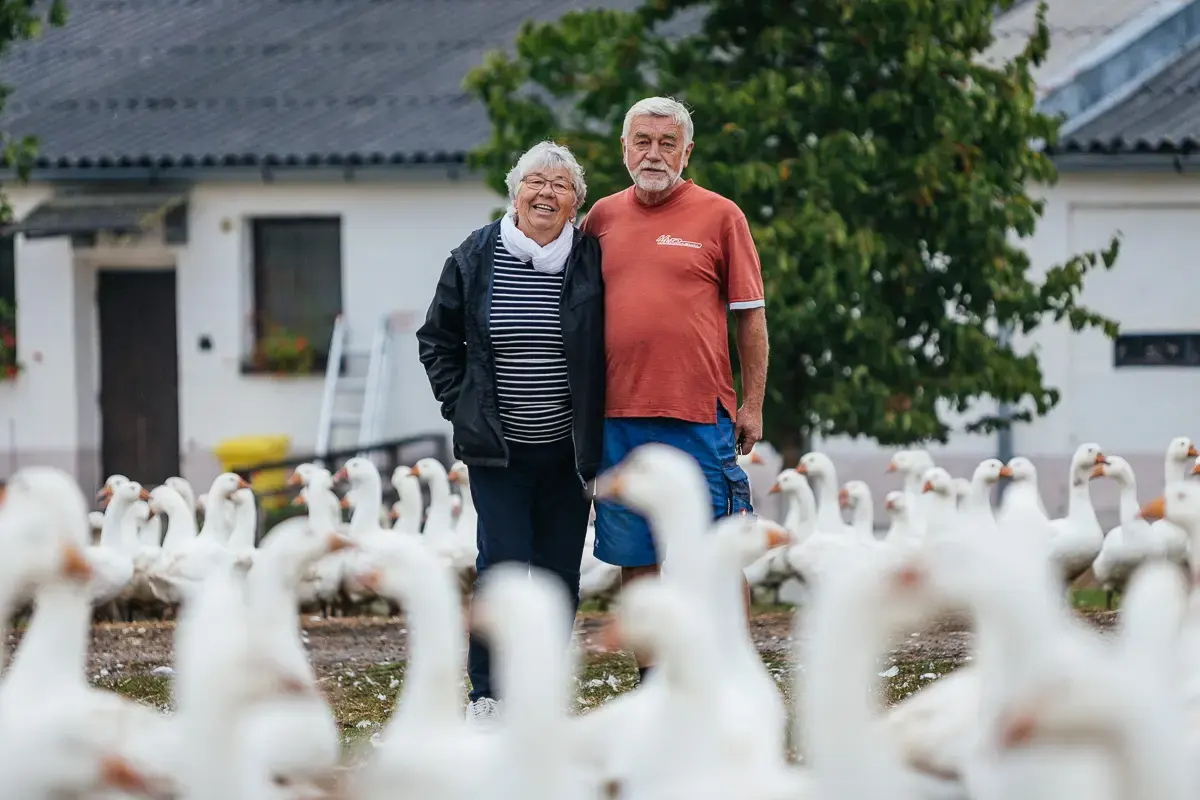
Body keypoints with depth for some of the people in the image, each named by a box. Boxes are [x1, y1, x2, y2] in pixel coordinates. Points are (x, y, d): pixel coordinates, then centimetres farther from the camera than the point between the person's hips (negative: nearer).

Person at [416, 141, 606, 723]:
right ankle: (486, 696, -1)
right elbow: (437, 340, 12)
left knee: (559, 574, 5)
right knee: (501, 565, -8)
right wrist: (461, 405, 3)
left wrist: (596, 423, 2)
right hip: (498, 452, -1)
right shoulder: (475, 258, 0)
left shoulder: (594, 261, -1)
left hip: (568, 450, 1)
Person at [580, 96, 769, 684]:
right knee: (635, 556, 7)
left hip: (701, 415, -4)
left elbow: (751, 316, 3)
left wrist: (752, 404, -1)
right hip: (619, 415, 4)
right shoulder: (602, 217, 11)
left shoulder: (720, 216, 1)